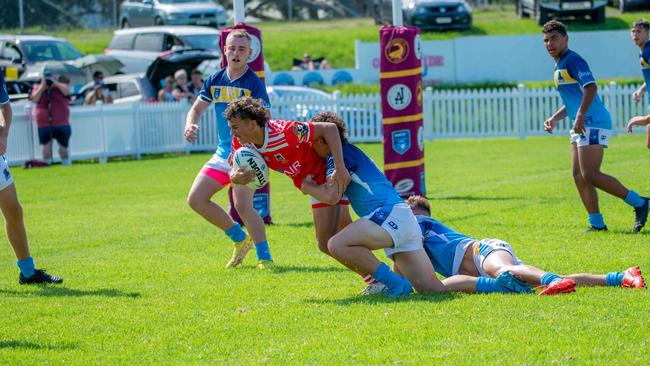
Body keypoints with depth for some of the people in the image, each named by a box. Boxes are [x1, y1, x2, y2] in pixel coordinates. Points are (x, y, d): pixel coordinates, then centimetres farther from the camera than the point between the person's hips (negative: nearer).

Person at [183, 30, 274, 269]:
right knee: (196, 199, 3)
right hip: (223, 153, 8)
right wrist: (190, 126, -6)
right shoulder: (214, 81, 7)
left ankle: (265, 258, -9)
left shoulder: (254, 83, -12)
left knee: (243, 206, -21)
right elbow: (197, 108, 17)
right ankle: (240, 239, 16)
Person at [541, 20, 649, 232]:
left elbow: (591, 87, -24)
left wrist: (580, 116, -31)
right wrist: (555, 119, 20)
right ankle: (596, 223, 7)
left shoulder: (572, 60, -9)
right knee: (579, 175, 5)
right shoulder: (560, 66, 22)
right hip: (583, 126, 10)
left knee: (590, 175, -15)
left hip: (594, 123, -10)